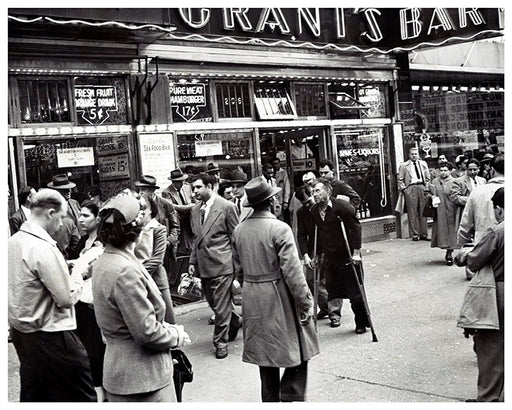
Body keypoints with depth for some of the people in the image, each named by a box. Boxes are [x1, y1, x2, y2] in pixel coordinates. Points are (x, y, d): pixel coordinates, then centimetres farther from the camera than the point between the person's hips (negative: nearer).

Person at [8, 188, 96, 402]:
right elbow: (67, 298, -20)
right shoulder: (44, 248, -23)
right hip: (49, 336, -9)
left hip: (21, 332, 9)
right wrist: (77, 276, -3)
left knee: (32, 394, 20)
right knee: (80, 396, 3)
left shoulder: (13, 241, 3)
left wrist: (64, 269, 11)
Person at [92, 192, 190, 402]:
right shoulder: (126, 271, -25)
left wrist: (167, 328, 6)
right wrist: (177, 336, -7)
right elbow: (147, 332, -24)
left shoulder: (103, 263, 6)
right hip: (143, 378, -9)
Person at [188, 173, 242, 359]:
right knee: (213, 302, 15)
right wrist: (193, 261, 12)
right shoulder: (195, 210, 11)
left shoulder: (226, 207, -8)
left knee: (221, 305, -1)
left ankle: (220, 341, 13)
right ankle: (235, 322, 39)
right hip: (203, 265, 7)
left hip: (222, 264, -7)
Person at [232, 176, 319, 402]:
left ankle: (270, 400, 27)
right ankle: (291, 398, 0)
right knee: (297, 351, 6)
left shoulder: (239, 230, 3)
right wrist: (306, 301, -13)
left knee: (264, 353, 17)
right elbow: (292, 270, -19)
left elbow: (238, 267, 11)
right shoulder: (279, 229, -16)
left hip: (253, 300, 6)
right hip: (279, 297, -6)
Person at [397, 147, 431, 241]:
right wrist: (404, 189, -5)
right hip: (410, 188, -3)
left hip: (422, 187, 3)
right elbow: (400, 180, 6)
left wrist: (427, 188, 6)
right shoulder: (403, 165, 8)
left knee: (423, 212, 3)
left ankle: (423, 234, 9)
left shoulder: (423, 164, 16)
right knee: (413, 213, -4)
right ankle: (415, 234, 0)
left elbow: (428, 177, 17)